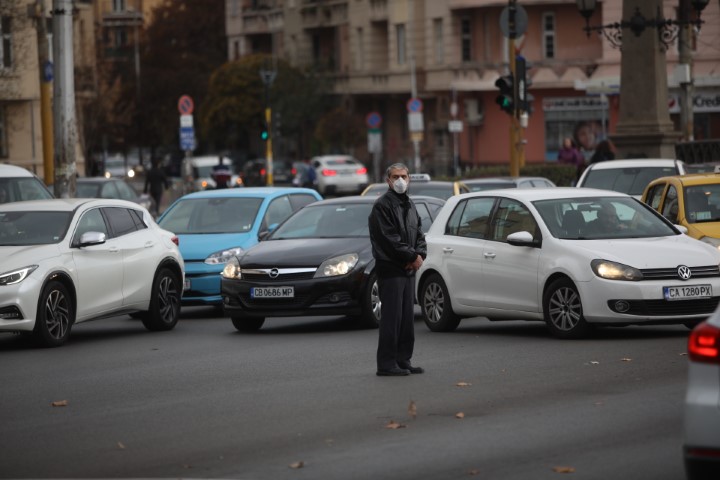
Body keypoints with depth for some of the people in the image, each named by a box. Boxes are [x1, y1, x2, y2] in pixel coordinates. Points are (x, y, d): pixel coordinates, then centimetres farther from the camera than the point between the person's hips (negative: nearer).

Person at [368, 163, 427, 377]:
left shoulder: (409, 205, 17)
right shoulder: (382, 206, -9)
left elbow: (419, 234, 17)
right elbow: (390, 239, -16)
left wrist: (420, 255, -3)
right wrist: (412, 256, -12)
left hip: (409, 270, 8)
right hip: (390, 269, -8)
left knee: (407, 317, 10)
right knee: (391, 317, -9)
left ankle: (403, 360, 17)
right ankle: (386, 364, -8)